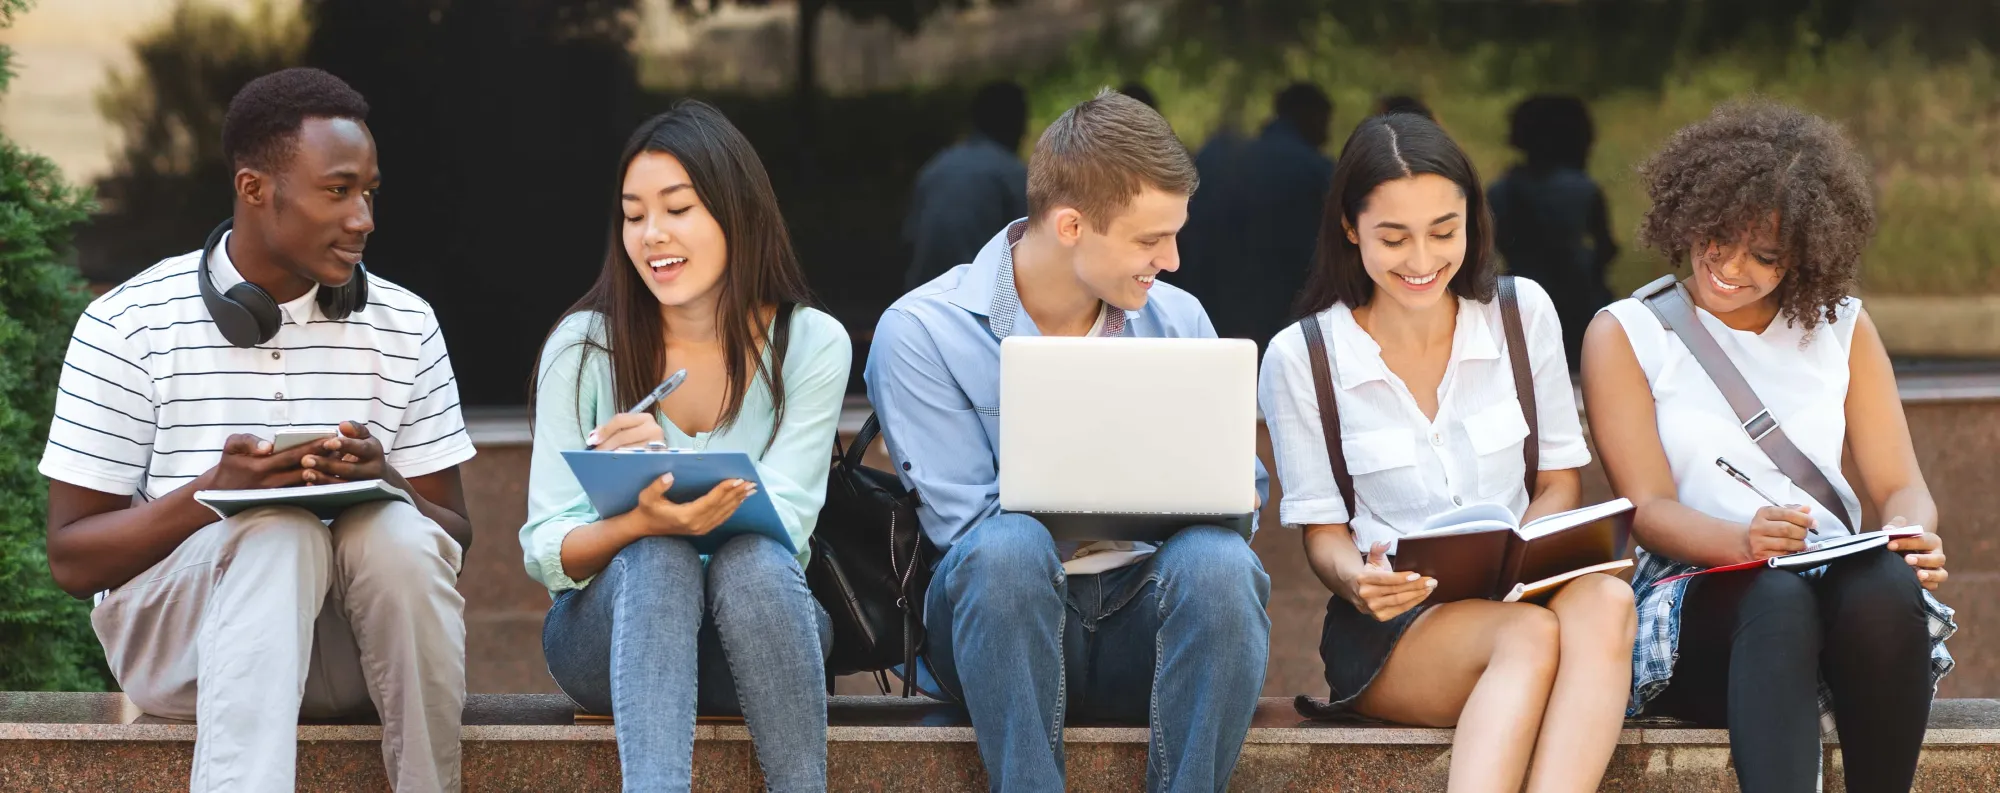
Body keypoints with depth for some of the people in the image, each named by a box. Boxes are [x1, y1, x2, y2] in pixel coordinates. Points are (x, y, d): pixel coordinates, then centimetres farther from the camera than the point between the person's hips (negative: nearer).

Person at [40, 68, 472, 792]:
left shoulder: (403, 326, 9)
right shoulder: (126, 326, -1)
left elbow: (454, 538, 10)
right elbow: (71, 559, -2)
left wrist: (384, 483, -15)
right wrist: (212, 494, -20)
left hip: (350, 648, 2)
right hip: (171, 637, -2)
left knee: (397, 533, -31)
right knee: (279, 530, -35)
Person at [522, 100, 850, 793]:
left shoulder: (811, 345, -1)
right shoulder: (583, 346, -1)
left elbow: (777, 526, -11)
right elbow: (545, 550, -6)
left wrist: (667, 461, -30)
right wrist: (640, 523, -29)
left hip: (758, 628, 0)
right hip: (610, 627, 0)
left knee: (753, 563, -34)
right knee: (657, 561, -34)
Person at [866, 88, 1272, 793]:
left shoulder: (1177, 321, 11)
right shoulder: (921, 333, -3)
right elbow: (968, 526, -9)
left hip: (1148, 616, 3)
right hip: (995, 620, -3)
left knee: (1217, 560, -31)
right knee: (1010, 546, -37)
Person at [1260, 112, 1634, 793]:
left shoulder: (1522, 314, 6)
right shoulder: (1299, 360, 0)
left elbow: (1559, 482, 11)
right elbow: (1322, 531, 4)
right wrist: (1357, 578, -21)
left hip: (1521, 595, 2)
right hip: (1389, 630, -2)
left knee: (1604, 602, -35)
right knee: (1530, 636, -36)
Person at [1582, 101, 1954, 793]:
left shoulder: (1842, 329, 19)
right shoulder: (1624, 336, 9)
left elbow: (1900, 484, 12)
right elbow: (1648, 509, -2)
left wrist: (1915, 536, -14)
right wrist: (1744, 542, -24)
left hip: (1842, 584, 3)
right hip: (1693, 598, -3)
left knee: (1885, 584, -35)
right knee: (1778, 596, -39)